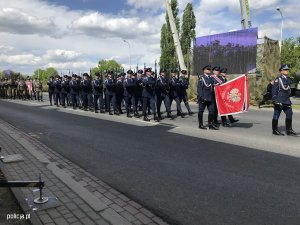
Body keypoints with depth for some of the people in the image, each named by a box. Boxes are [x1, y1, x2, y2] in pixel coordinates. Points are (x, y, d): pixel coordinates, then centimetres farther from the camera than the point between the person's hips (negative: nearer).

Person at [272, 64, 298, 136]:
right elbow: (274, 89, -13)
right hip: (279, 100, -8)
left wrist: (288, 99, 20)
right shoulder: (278, 79, -9)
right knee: (276, 115, 1)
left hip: (286, 101, 8)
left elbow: (288, 90, 21)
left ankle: (289, 130, 13)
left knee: (289, 114, 5)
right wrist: (274, 99, -18)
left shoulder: (288, 79, 14)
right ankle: (275, 130, 11)